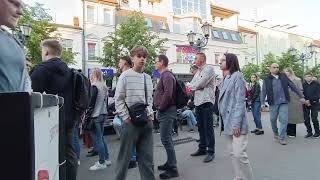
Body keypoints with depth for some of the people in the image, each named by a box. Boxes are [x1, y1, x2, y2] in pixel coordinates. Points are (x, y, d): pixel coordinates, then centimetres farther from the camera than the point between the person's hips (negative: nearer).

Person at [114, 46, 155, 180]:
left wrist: (150, 112, 6)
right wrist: (125, 116, -10)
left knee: (147, 155, 13)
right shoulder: (125, 76, -6)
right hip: (131, 121, -5)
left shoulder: (148, 78, 11)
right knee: (125, 154, 6)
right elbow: (118, 99, -5)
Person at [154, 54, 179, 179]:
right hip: (165, 111, 10)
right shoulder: (164, 75, 18)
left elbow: (168, 94, -25)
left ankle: (172, 169, 3)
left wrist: (160, 108, -15)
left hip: (166, 111, -10)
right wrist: (159, 109, 14)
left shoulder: (167, 75, -13)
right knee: (166, 139, 17)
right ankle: (170, 163, 29)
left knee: (166, 139, -6)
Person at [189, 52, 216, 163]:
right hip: (198, 101, 8)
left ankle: (211, 151, 3)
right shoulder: (198, 72, 21)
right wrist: (197, 86, -5)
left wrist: (193, 86, 0)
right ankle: (202, 148, 25)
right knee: (200, 127, 14)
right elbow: (191, 85, 15)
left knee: (208, 127, -5)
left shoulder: (209, 69, -6)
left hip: (206, 101, -8)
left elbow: (200, 84, -16)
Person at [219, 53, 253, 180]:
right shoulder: (225, 79, 16)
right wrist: (224, 122, 12)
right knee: (233, 154, 13)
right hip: (228, 122, 8)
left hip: (236, 122, -8)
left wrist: (237, 123, -19)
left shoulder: (237, 76, -7)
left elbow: (240, 101, -14)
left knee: (239, 154, -8)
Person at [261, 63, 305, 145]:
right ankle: (275, 132, 37)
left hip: (284, 102, 1)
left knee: (284, 120, -4)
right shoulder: (267, 80, 2)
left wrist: (301, 96, 9)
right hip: (273, 103, -1)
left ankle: (282, 138, 6)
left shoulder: (283, 76, 8)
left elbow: (293, 86, 10)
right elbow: (263, 92, -1)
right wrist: (262, 103, -10)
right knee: (273, 119, 10)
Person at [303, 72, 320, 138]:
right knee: (306, 119, 4)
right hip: (306, 104, 2)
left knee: (314, 119, -4)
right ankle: (309, 132, 17)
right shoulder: (303, 85, 4)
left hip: (314, 104, -2)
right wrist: (305, 101, -11)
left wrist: (310, 101, -14)